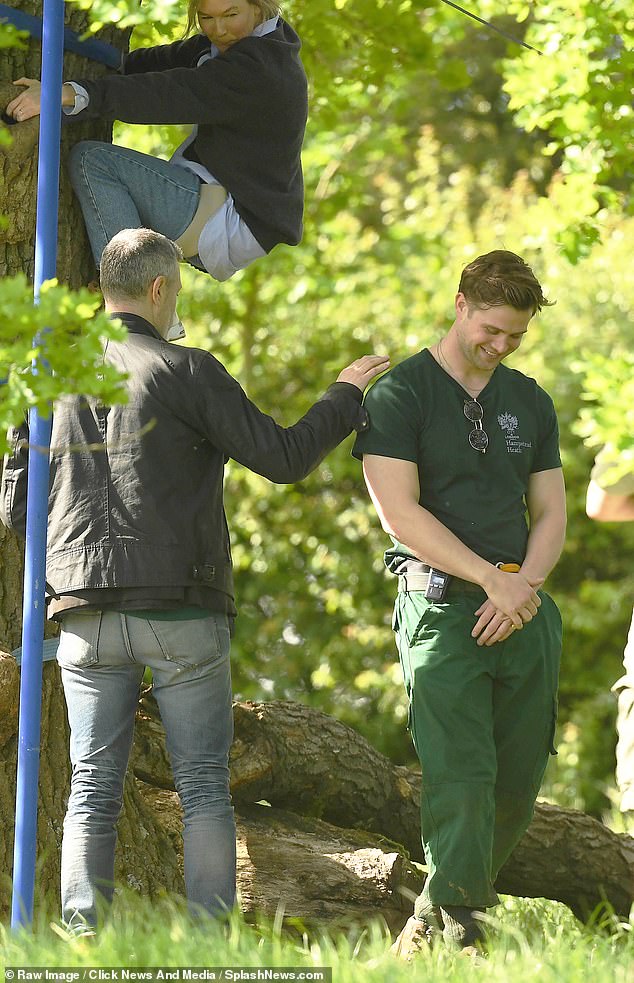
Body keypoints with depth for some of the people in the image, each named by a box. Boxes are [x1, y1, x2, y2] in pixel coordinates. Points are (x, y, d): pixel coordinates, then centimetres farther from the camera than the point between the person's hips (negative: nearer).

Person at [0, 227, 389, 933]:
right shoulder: (185, 372, -7)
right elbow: (282, 457, -6)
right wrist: (345, 397, 9)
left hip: (86, 613, 3)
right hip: (182, 610, -3)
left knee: (92, 787, 5)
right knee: (204, 785, 3)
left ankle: (81, 937, -3)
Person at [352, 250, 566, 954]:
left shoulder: (530, 401, 17)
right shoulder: (400, 394, -2)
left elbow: (550, 513, 16)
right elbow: (400, 513, -10)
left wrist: (522, 588, -4)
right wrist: (493, 579, -13)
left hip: (524, 609, 6)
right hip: (442, 605, -5)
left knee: (519, 779, 4)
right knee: (462, 777, -15)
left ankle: (440, 907, 19)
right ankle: (457, 928, -13)